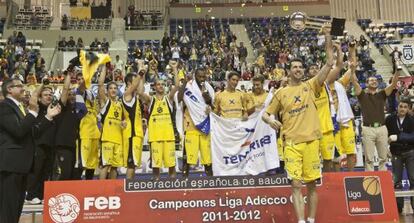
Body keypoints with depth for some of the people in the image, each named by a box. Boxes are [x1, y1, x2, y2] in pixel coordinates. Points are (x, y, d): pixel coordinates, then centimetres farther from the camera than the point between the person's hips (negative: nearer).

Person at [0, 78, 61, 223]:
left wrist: (48, 116, 13)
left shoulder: (20, 108, 20)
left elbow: (33, 132, 16)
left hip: (21, 163, 10)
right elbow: (18, 130, -22)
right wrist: (33, 111, -23)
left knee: (16, 207, 15)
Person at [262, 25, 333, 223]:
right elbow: (265, 113, 14)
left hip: (311, 140, 0)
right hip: (291, 142, 0)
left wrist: (328, 38, -5)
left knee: (311, 184, 6)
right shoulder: (281, 93, 10)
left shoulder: (310, 86, 8)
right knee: (296, 185, -6)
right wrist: (270, 120, -10)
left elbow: (329, 64, 1)